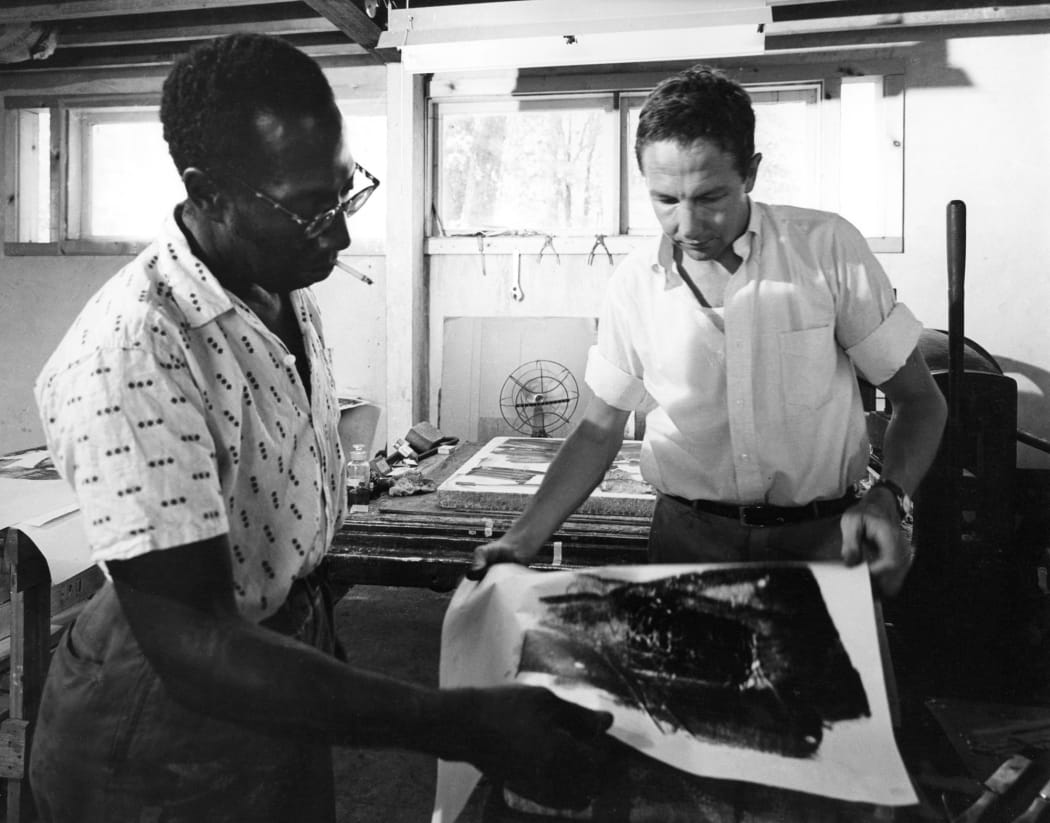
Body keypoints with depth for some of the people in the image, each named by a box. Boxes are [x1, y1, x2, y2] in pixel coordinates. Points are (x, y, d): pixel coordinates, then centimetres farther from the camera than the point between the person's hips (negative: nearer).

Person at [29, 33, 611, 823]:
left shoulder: (287, 289, -3)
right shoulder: (127, 354, -30)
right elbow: (192, 644, -33)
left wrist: (327, 639, 15)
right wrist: (458, 725, -37)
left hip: (292, 655, 7)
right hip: (170, 713, -7)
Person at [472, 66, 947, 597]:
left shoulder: (828, 248, -8)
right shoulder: (634, 283, -2)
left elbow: (918, 399, -1)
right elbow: (599, 430, 5)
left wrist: (887, 499, -19)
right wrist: (523, 541, -4)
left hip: (822, 537, 0)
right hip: (687, 538, 1)